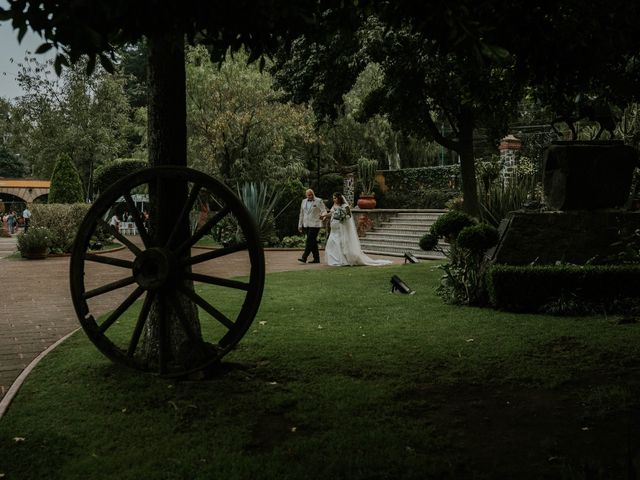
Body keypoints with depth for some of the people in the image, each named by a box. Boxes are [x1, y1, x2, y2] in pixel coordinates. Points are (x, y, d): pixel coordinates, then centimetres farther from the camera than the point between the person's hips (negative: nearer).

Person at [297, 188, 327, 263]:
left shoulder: (319, 201, -2)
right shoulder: (304, 201, 14)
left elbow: (324, 211, -6)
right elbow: (301, 214, 18)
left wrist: (322, 216, -29)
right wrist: (300, 225, 16)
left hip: (315, 225, -6)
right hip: (306, 225, 6)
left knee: (310, 241, -12)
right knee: (313, 242, 8)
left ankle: (304, 258, -16)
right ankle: (316, 258, 12)